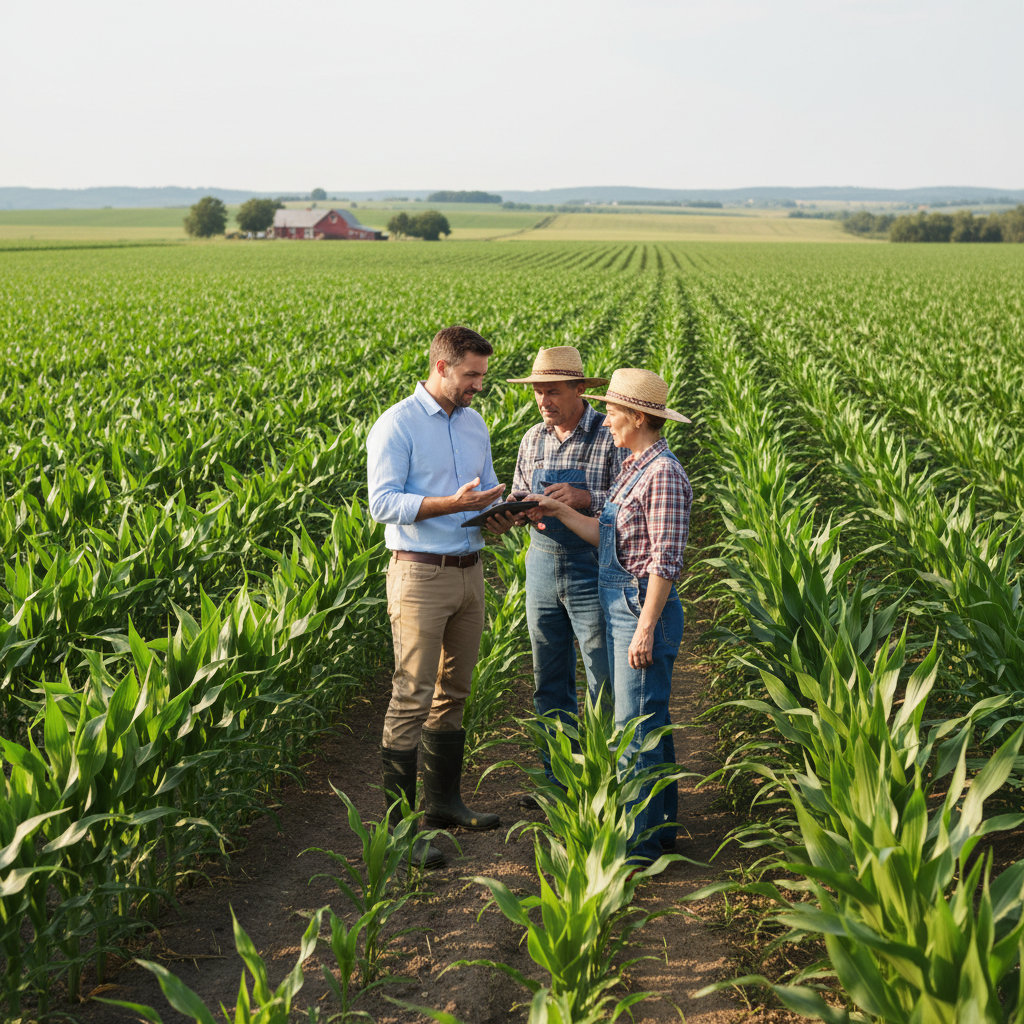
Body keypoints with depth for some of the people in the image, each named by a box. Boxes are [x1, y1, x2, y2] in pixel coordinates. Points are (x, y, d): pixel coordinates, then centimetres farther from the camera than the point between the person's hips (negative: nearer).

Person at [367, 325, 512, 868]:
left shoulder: (474, 424, 13)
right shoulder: (396, 426, -10)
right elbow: (383, 502, -17)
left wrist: (498, 513, -2)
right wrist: (454, 503, -24)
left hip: (469, 572, 8)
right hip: (420, 575, -8)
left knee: (453, 691, 15)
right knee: (412, 697, -8)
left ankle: (443, 800, 27)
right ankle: (398, 823, -4)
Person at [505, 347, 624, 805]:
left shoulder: (610, 438, -10)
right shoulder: (533, 439, 8)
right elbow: (519, 496, 16)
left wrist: (585, 499, -26)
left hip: (592, 568, -6)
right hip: (542, 563, 6)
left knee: (604, 682, 0)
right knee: (549, 680, 12)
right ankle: (558, 778, 22)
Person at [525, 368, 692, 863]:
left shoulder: (663, 475, -17)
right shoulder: (632, 468, 13)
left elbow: (665, 560, -19)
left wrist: (646, 629, -21)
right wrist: (559, 511, 12)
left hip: (644, 611, -10)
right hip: (620, 607, 10)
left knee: (637, 726, -4)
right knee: (647, 720, 16)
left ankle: (639, 841, 3)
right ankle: (660, 826, 27)